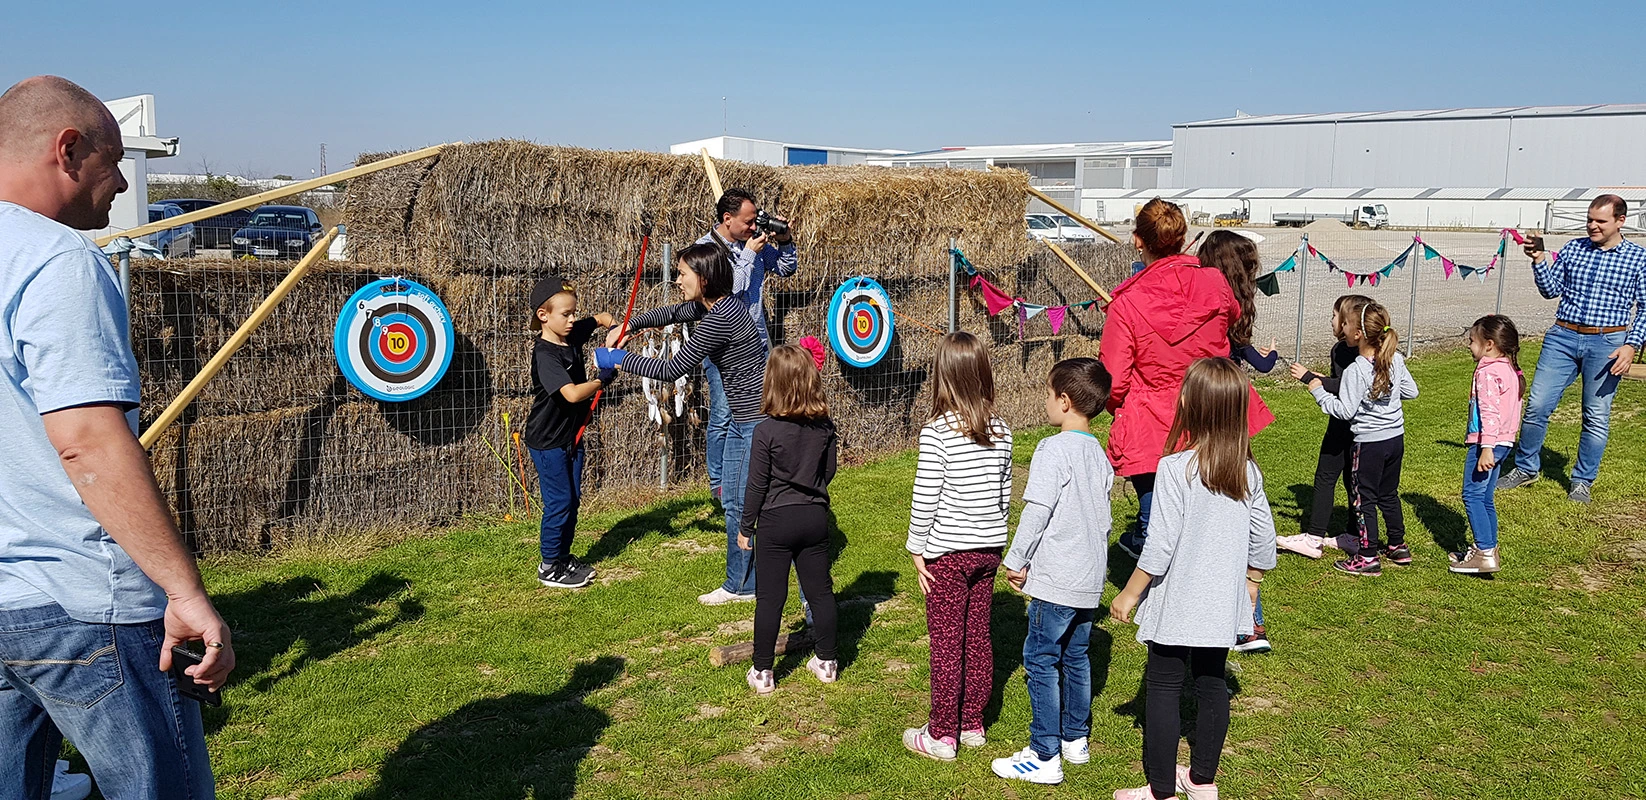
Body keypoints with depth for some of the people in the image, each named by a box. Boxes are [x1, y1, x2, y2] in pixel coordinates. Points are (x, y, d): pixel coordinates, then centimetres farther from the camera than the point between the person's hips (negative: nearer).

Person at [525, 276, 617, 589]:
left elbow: (601, 317, 18)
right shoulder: (545, 355, -24)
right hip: (548, 440, -8)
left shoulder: (573, 335, 0)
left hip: (572, 435, 8)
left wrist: (614, 328, -3)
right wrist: (602, 379, -21)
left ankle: (563, 556, 29)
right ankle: (549, 567, 11)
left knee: (572, 499, 15)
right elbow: (573, 393, -34)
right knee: (559, 501, -2)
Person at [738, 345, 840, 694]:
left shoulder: (766, 431, -16)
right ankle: (826, 661, 27)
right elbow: (828, 472, 7)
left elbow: (757, 485, -11)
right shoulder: (825, 427, -5)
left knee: (770, 598, 4)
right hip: (815, 518, 4)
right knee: (820, 591, 15)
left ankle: (762, 672, 12)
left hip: (776, 521, -4)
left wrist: (746, 528, 0)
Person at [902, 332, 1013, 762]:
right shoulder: (1001, 430, 0)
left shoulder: (936, 433, -17)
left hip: (947, 550, -5)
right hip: (988, 548, 6)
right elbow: (1005, 493, 9)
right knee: (978, 636, 15)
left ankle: (942, 734, 14)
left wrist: (917, 550, -5)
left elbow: (925, 500, -15)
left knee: (946, 642, 3)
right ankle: (972, 724, 27)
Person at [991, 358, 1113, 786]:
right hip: (1090, 578, 8)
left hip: (1055, 580, -8)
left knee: (1040, 661, 0)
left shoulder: (1054, 450, -17)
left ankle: (1045, 757, 3)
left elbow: (1037, 510, -20)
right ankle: (1076, 739, 30)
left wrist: (1016, 560, -9)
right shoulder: (1099, 454, 8)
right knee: (1076, 656, 19)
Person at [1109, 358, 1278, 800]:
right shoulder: (1248, 472, -1)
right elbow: (1263, 542, 7)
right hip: (1223, 606, 6)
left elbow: (1160, 545, -18)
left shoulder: (1175, 468, -19)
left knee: (1162, 688, 5)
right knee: (1211, 684, 17)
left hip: (1177, 605, -6)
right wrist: (1248, 587, 22)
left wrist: (1129, 594, -6)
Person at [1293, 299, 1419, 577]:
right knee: (1389, 494, 21)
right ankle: (1398, 546, 31)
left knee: (1364, 498, 2)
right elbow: (1411, 392, 10)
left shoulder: (1355, 371, -22)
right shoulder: (1396, 360, -1)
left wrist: (1318, 391, -12)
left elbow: (1345, 410, -20)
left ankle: (1368, 557, 6)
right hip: (1396, 438, 7)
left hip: (1370, 442, -7)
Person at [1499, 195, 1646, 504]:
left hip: (1607, 343, -2)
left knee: (1597, 417, 6)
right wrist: (1539, 260, -7)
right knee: (1537, 406, 1)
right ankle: (1526, 468, 18)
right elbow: (1551, 290, 9)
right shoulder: (1574, 248, 6)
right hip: (1563, 337, 2)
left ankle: (1583, 481, 19)